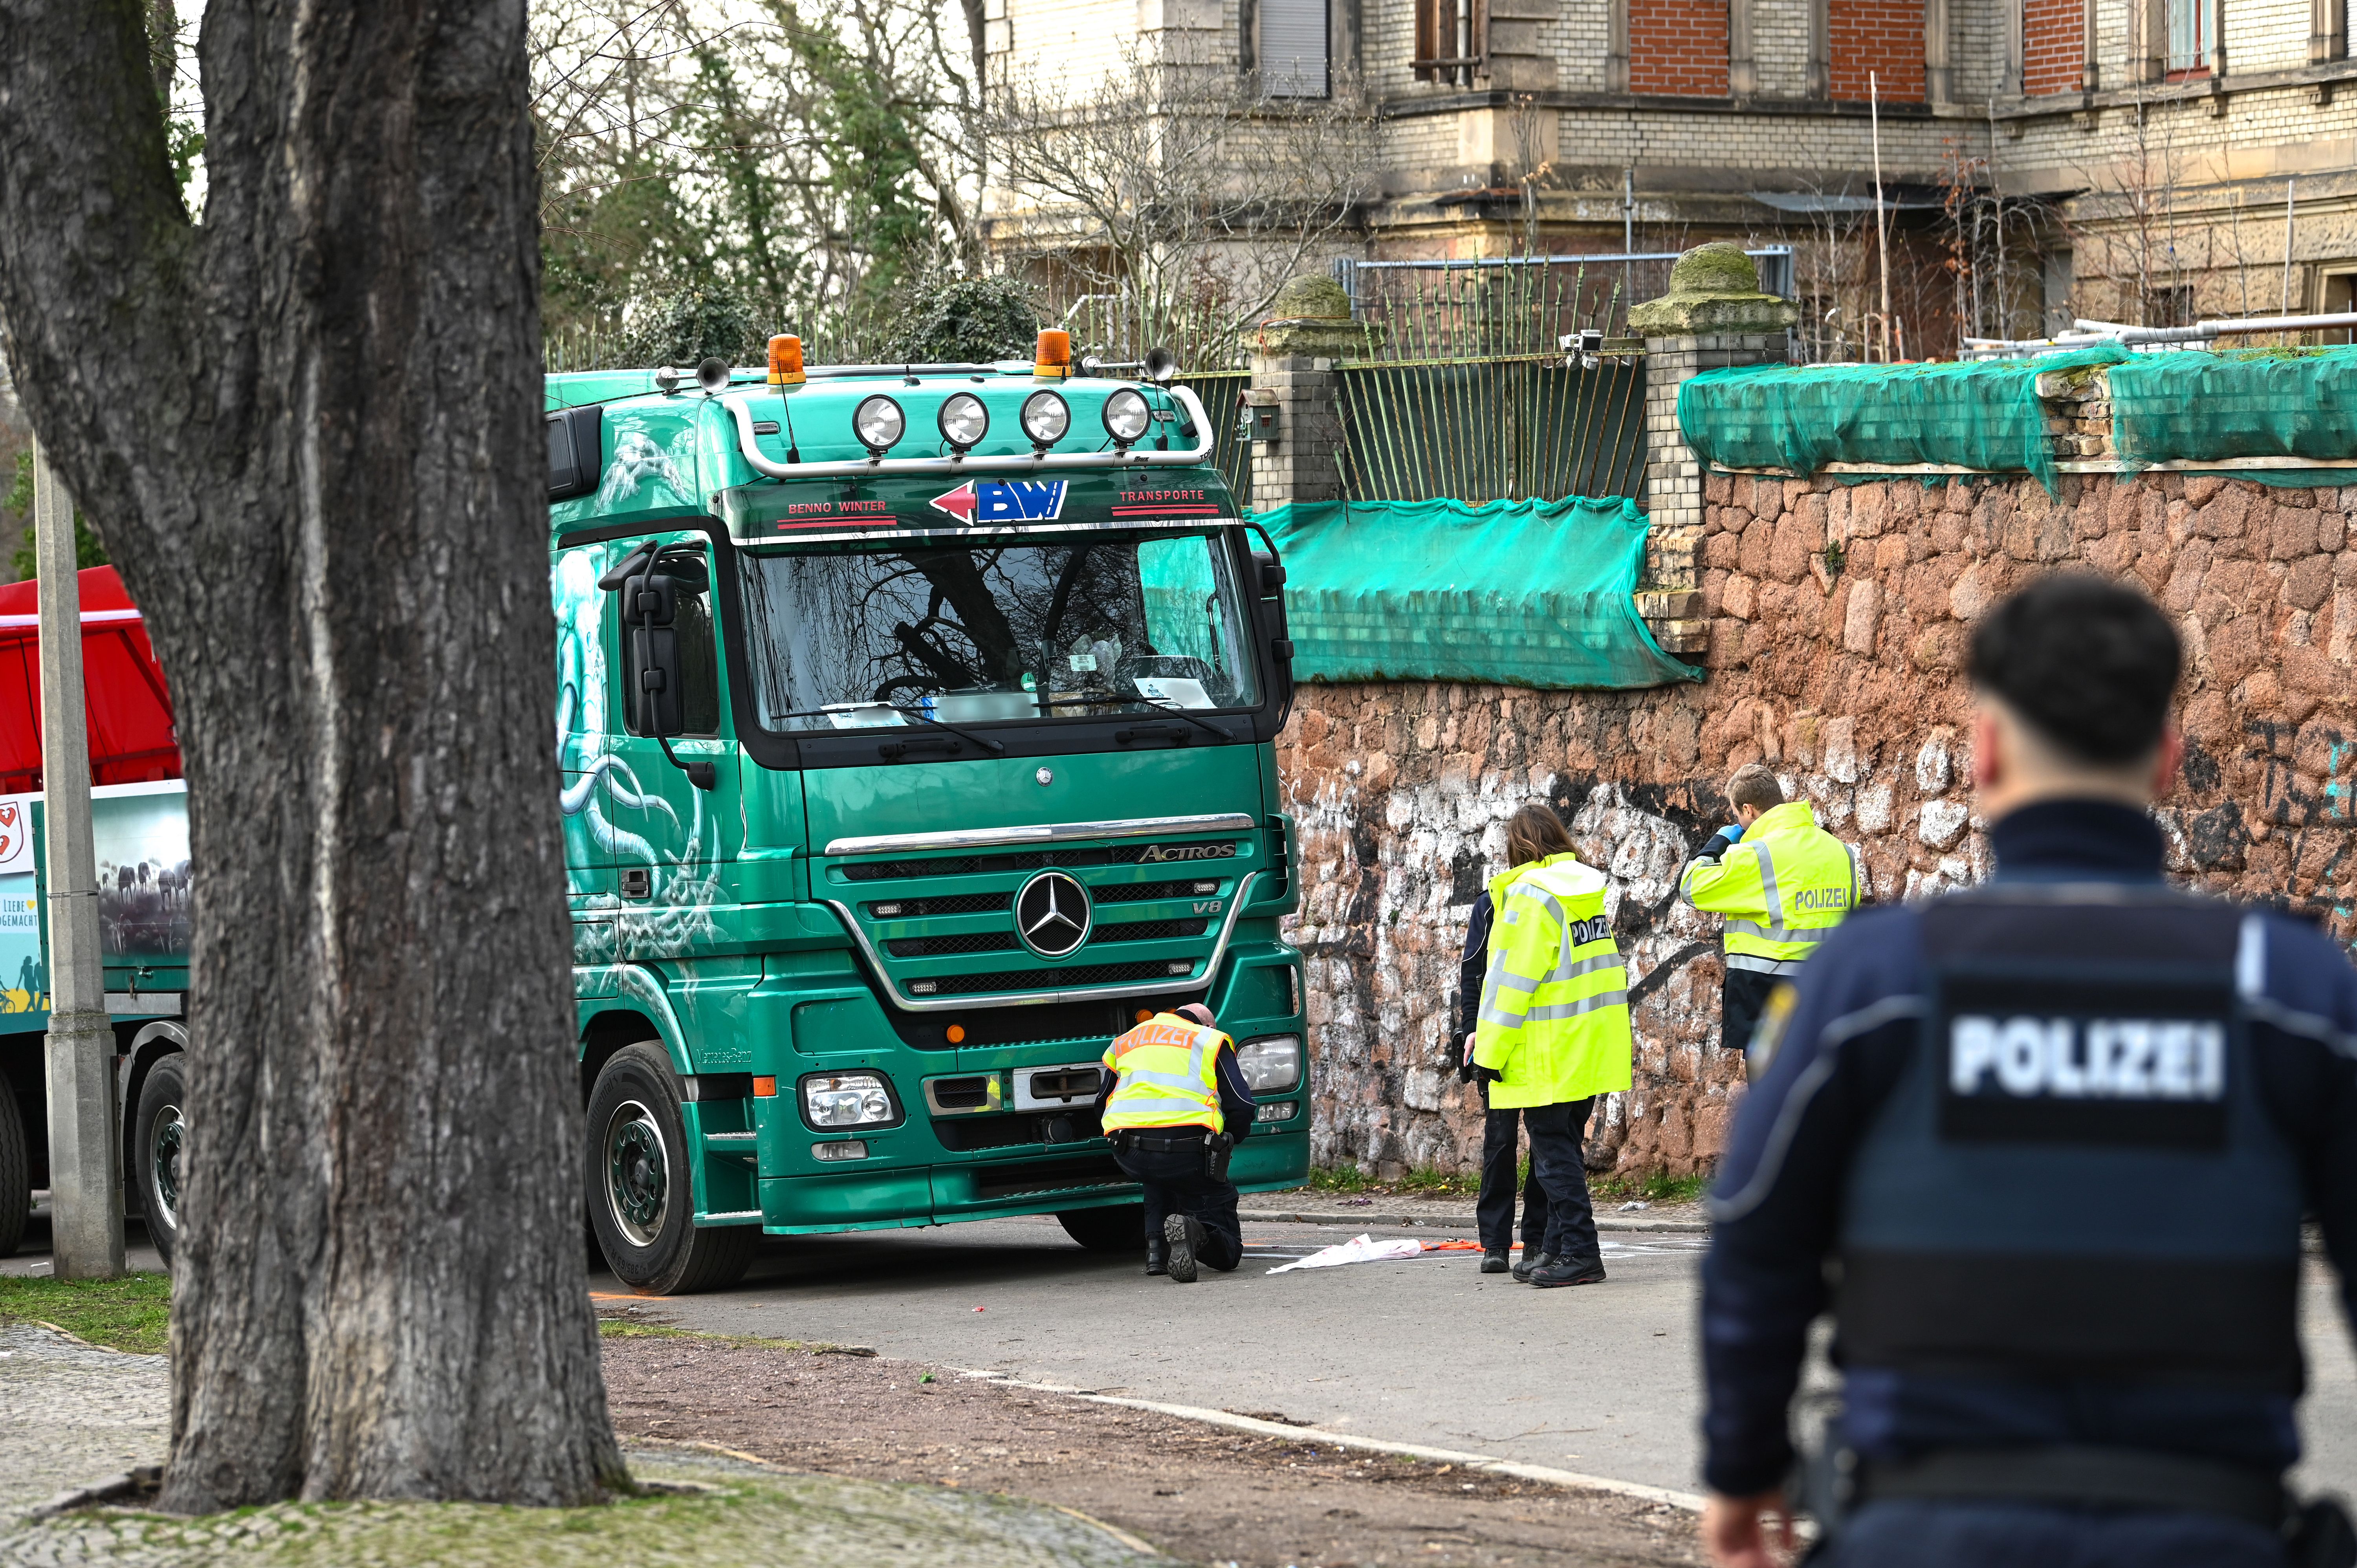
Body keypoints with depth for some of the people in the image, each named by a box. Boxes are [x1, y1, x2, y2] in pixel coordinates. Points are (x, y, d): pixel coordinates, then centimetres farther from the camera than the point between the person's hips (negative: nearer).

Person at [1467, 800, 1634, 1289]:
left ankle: (1579, 1253, -7)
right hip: (1592, 1047, 8)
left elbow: (1511, 982, -16)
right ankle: (1557, 1249, 19)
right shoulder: (1588, 886, 10)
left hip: (1549, 1057, -8)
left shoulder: (1529, 896, -14)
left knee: (1555, 1155, -4)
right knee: (1563, 1151, 15)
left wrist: (1489, 1053, -12)